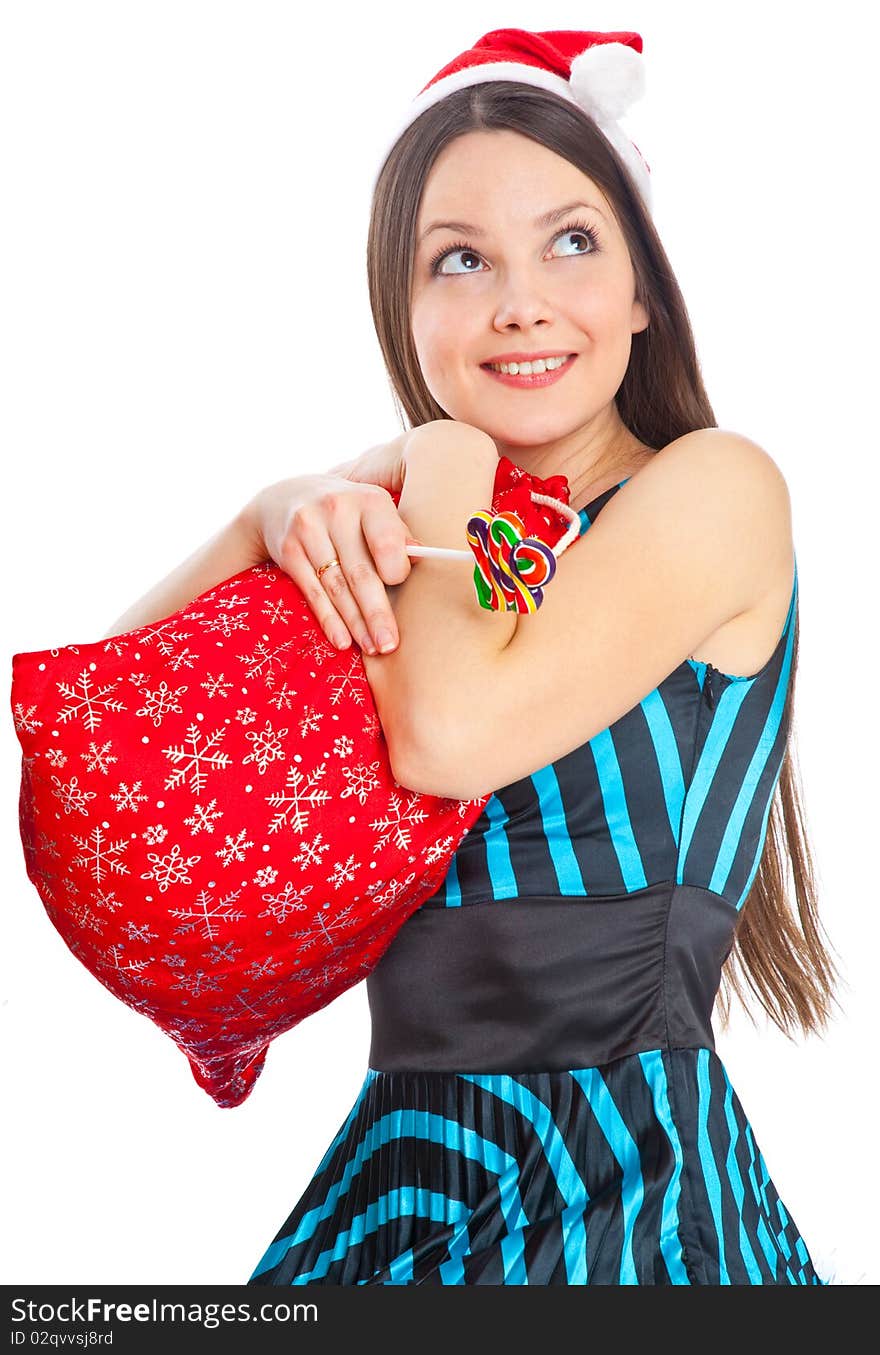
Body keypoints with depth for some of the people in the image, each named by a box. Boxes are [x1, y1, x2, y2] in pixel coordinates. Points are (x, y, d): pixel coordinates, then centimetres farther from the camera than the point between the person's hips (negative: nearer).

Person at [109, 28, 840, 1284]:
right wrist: (279, 518, -11)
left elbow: (454, 732, -22)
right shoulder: (442, 548, 10)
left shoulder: (717, 484, -7)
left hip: (626, 1172, -5)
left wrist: (442, 470, -6)